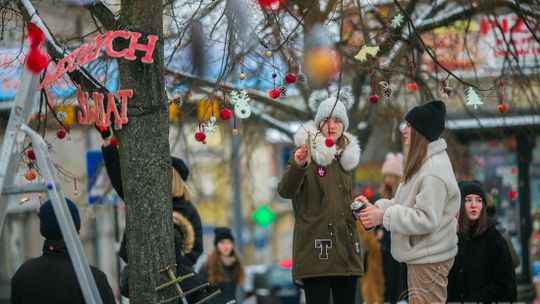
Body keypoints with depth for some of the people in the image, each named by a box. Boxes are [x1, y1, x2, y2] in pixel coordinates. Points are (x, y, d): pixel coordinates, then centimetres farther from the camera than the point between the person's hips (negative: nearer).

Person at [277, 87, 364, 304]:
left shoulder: (346, 156, 16)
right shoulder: (308, 153, -2)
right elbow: (285, 191, -18)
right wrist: (297, 166, -36)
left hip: (346, 250, 6)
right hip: (316, 250, -6)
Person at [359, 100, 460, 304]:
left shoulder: (433, 171, -21)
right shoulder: (423, 163, 12)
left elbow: (426, 219, -24)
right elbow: (407, 204, 17)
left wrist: (384, 216, -21)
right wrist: (376, 207, 3)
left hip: (430, 260, -10)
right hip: (419, 255, 10)